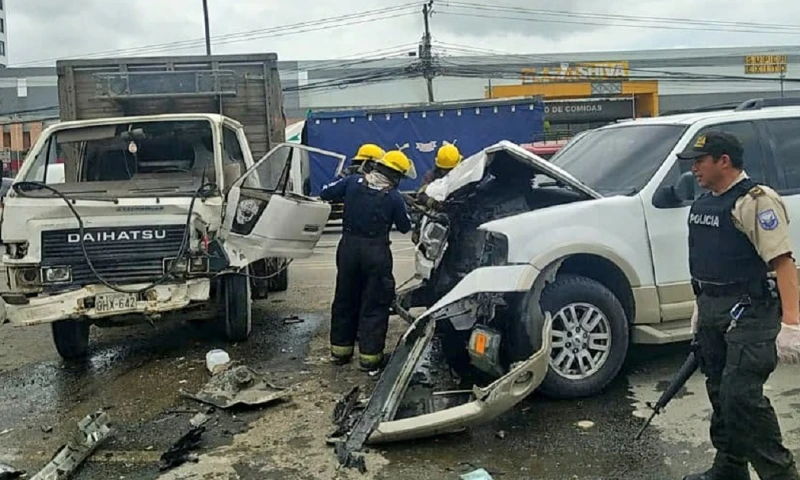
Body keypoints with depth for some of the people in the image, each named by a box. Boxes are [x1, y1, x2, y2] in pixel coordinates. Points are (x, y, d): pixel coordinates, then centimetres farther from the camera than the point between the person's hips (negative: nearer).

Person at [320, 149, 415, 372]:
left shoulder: (353, 181, -2)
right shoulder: (394, 197, -8)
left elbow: (325, 194, 2)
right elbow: (405, 227, 2)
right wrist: (404, 208, 20)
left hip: (348, 246, 4)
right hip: (376, 251, -4)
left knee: (345, 298, 16)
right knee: (375, 304, 5)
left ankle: (340, 349, 25)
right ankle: (369, 356, 5)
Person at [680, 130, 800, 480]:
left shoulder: (755, 201, -14)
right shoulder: (703, 203, 13)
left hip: (749, 311, -9)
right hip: (712, 309, 9)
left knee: (741, 394, -14)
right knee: (720, 394, 14)